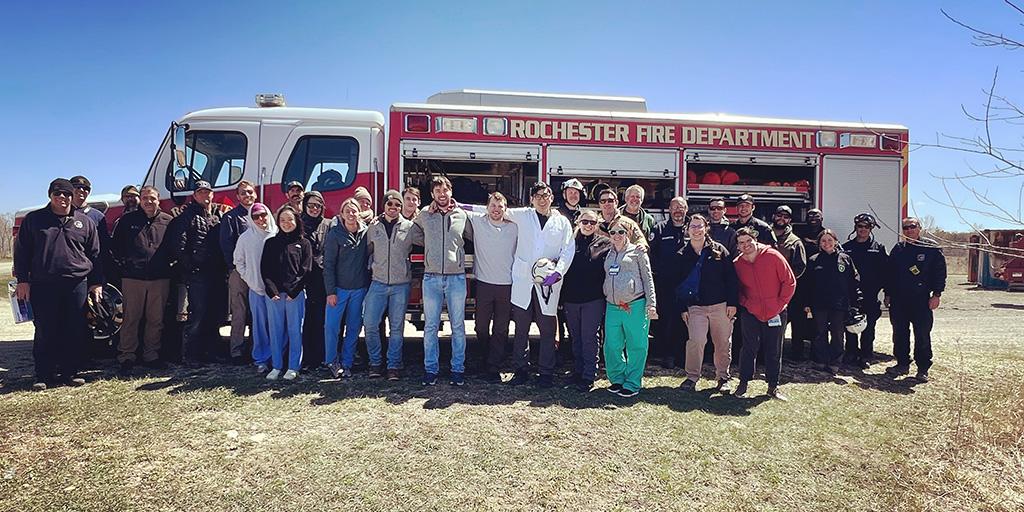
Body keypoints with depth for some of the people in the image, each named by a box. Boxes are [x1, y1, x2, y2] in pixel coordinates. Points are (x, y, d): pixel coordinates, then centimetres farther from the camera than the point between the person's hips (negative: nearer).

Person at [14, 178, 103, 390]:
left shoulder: (85, 222, 10)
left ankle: (70, 372, 14)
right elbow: (22, 252, 9)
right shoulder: (33, 219, 8)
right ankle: (44, 375, 12)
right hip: (43, 285, -1)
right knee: (45, 332, 2)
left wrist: (97, 283, 7)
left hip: (77, 284, 1)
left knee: (75, 331, 3)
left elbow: (95, 254, 12)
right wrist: (23, 280, 2)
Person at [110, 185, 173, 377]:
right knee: (130, 319, 1)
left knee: (156, 320, 7)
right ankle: (126, 358, 6)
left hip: (160, 278, 1)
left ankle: (151, 355, 18)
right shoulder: (128, 220, 5)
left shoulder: (168, 221, 6)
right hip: (133, 278, -1)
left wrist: (168, 263, 7)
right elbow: (115, 244, 10)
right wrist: (122, 263, 3)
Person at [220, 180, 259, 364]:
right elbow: (226, 245, -4)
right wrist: (234, 267, -12)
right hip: (239, 271, -4)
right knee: (239, 314, -3)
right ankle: (237, 351, 2)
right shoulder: (230, 217, 3)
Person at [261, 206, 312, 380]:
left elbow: (306, 270, -1)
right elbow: (264, 269, 6)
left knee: (295, 330, 2)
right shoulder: (270, 243, 12)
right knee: (275, 330, 7)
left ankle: (293, 367, 11)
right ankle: (276, 366, 16)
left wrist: (293, 291, -10)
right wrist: (272, 291, -7)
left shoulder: (303, 243, 6)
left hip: (296, 294, -2)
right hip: (273, 294, 2)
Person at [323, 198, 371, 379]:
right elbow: (328, 263, -6)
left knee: (354, 328, 8)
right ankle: (331, 362, 14)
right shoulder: (335, 233, -5)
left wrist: (369, 286, 3)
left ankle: (346, 363, 20)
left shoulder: (366, 232, 3)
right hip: (339, 288, -2)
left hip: (360, 289, 3)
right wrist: (330, 291, -10)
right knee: (331, 326, -4)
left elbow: (369, 258, 8)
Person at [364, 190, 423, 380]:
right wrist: (369, 269, 8)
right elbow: (367, 250, 14)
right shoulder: (373, 226, 6)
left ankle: (394, 365, 16)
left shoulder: (409, 227, 0)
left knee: (397, 327, 5)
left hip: (401, 284, -1)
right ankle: (375, 363, 15)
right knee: (370, 324, -2)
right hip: (378, 283, 1)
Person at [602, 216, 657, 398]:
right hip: (612, 306, 5)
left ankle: (632, 384, 12)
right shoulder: (608, 254, 18)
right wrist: (604, 303, 15)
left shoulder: (637, 251, 4)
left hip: (635, 306, -4)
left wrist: (651, 304, -7)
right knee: (612, 346, 4)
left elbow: (647, 278, 1)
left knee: (636, 346, 1)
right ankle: (617, 379, 21)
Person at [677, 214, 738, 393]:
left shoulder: (719, 250, 2)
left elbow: (731, 277, 1)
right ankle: (692, 377, 1)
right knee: (696, 340, -14)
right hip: (695, 306, 0)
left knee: (722, 343, 7)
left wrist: (732, 302, -5)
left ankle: (723, 377, 24)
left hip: (720, 305, 0)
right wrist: (682, 308, 2)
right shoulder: (681, 256, 6)